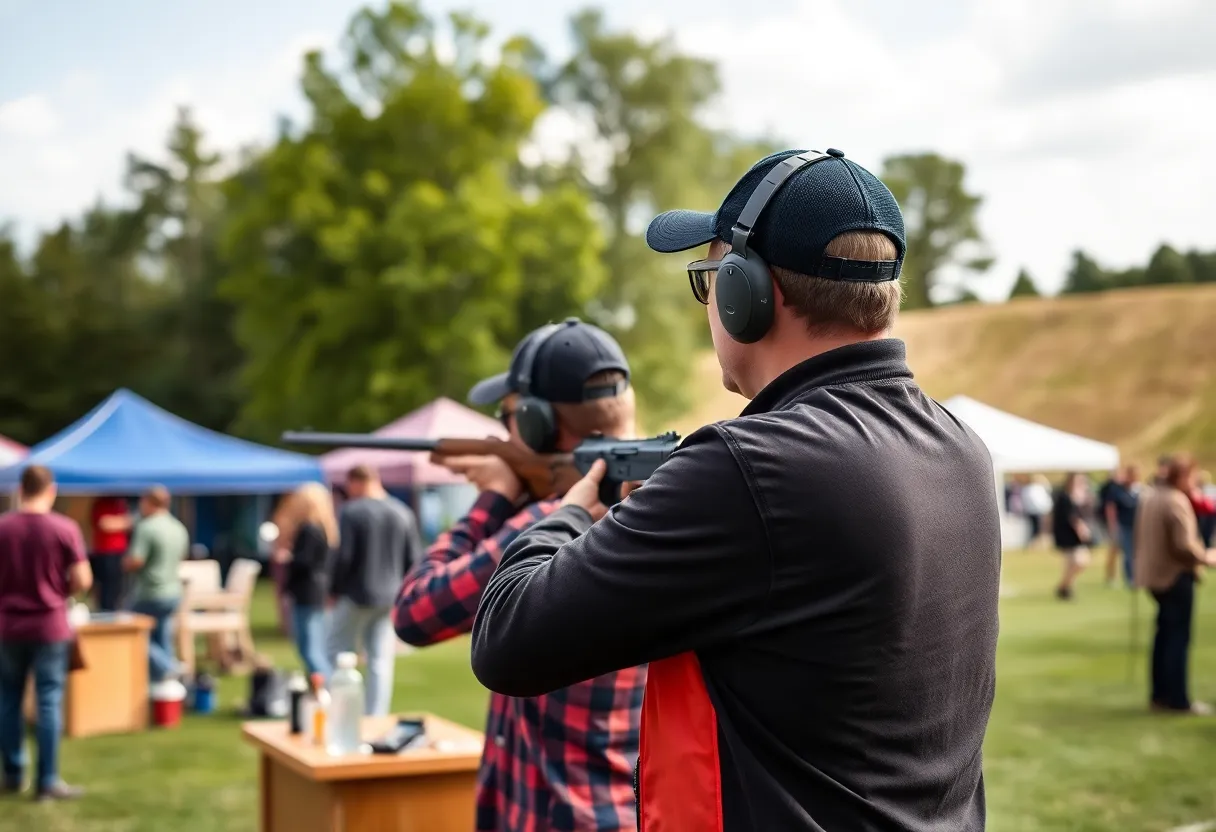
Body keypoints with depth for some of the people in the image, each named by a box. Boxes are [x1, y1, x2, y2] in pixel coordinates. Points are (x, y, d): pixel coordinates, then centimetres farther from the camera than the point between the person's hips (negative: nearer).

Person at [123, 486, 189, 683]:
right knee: (162, 640, 13)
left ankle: (165, 670, -9)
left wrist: (125, 562, -2)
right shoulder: (179, 529, 9)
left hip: (149, 594, -8)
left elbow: (135, 561, -22)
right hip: (173, 593, 8)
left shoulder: (146, 528, -16)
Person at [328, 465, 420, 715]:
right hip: (390, 598, 5)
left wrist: (334, 590, -1)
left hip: (357, 595, -5)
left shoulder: (351, 512, -11)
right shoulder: (403, 513, 5)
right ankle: (376, 719, 4)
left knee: (339, 654, 8)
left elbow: (343, 557, -14)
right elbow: (413, 558, 5)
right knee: (381, 660, 6)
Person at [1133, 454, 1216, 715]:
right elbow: (1184, 545, -23)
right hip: (1175, 576, -9)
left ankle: (1159, 694, 22)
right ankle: (1178, 700, 2)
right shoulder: (1176, 502, -20)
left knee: (1165, 633, 17)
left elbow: (1140, 537, 15)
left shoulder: (1148, 497, 8)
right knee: (1179, 637, -2)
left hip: (1152, 574, 9)